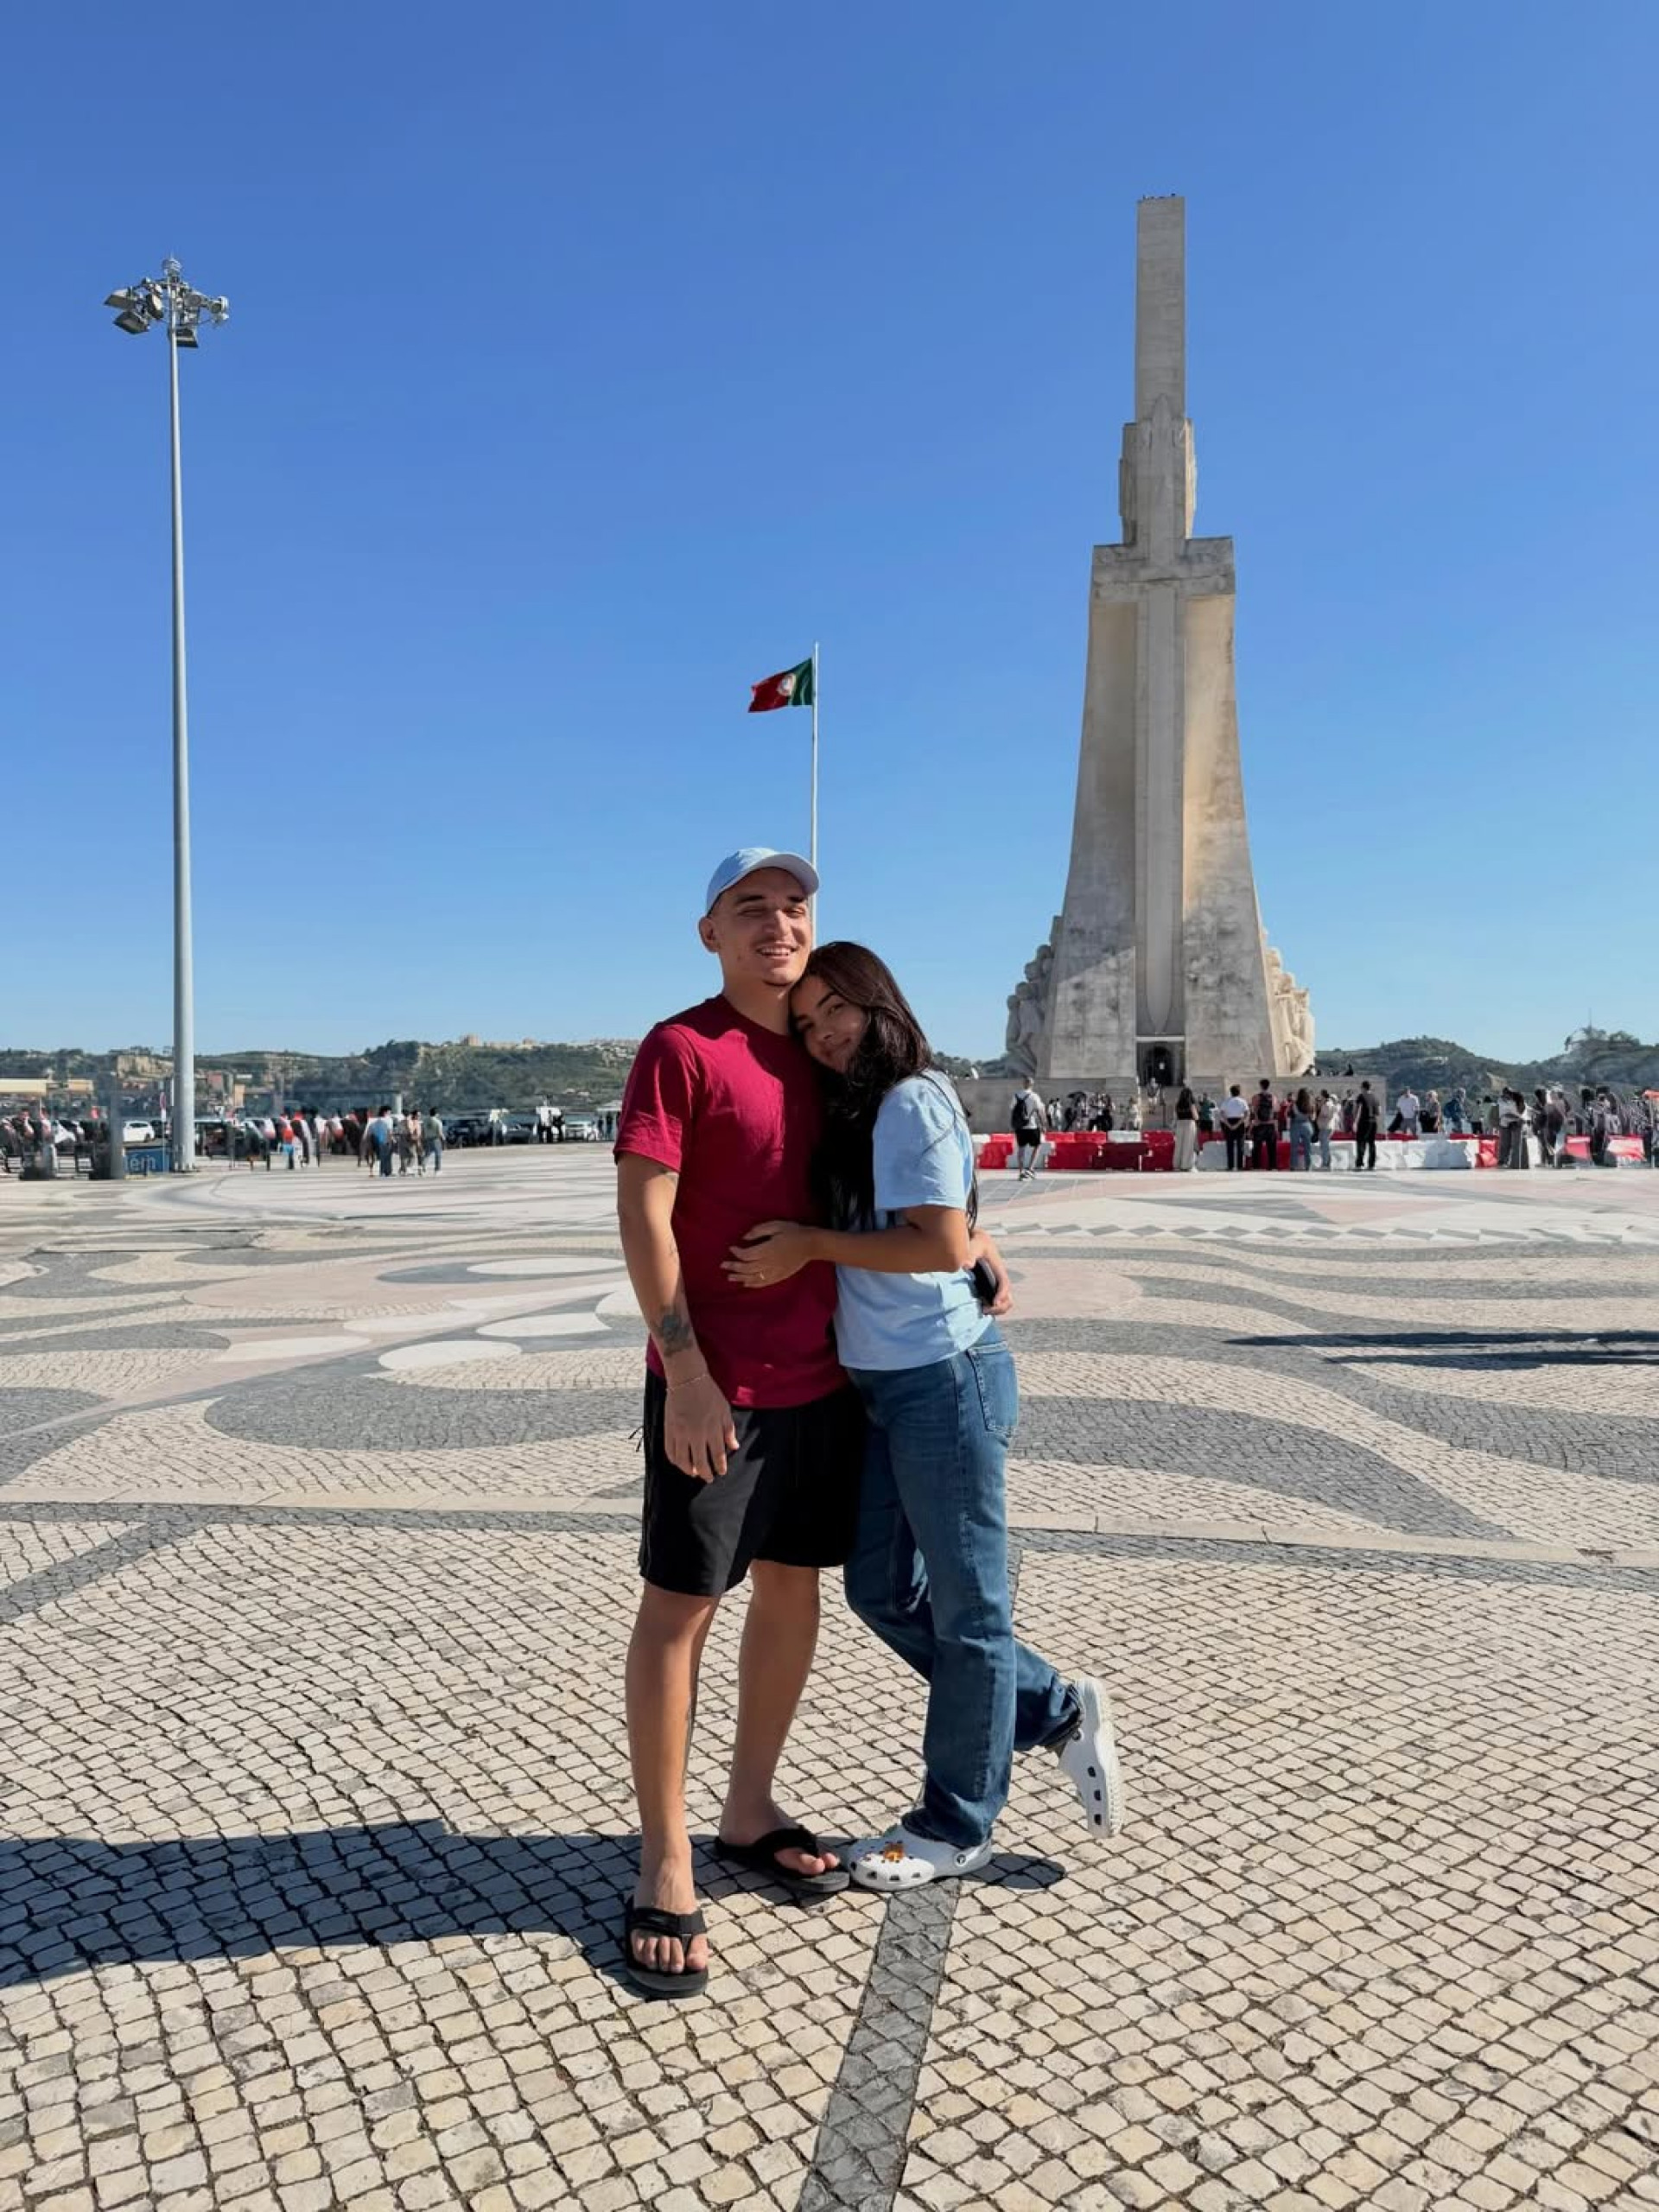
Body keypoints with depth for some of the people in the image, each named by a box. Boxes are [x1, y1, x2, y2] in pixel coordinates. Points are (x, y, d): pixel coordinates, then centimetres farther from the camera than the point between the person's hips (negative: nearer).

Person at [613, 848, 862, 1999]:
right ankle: (666, 1868, 16)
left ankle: (750, 1813, 34)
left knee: (792, 1588, 15)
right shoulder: (681, 1049, -10)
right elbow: (642, 1216, -15)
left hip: (820, 1375, 7)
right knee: (682, 1605, 2)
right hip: (715, 1386, -7)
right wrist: (686, 1371, -19)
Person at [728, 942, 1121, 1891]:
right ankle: (1056, 1712, 30)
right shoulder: (856, 1115, 13)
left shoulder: (913, 1101, -14)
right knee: (882, 1588, 15)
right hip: (884, 1385, 10)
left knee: (965, 1605, 6)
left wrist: (812, 1244, -16)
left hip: (945, 1379, -9)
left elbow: (944, 1244, -21)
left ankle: (957, 1826, 23)